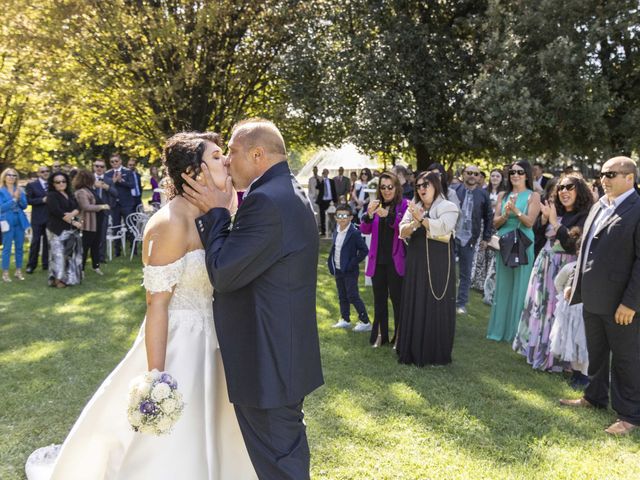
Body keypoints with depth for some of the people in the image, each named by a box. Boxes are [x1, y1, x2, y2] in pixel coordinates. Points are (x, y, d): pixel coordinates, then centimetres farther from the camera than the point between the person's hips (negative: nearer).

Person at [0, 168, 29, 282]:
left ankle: (19, 271, 17)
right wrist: (14, 199, -16)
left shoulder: (19, 190, 9)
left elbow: (24, 205, 6)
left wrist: (19, 197, -11)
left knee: (20, 247, 8)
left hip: (20, 221, 4)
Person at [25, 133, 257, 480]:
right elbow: (157, 304, -21)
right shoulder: (172, 223, -20)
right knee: (169, 450, 6)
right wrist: (156, 379, -21)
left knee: (201, 439, 22)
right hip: (177, 344, -8)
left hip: (204, 343, 9)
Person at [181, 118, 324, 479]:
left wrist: (216, 212, -9)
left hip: (268, 361, -10)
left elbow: (223, 274, -19)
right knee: (289, 444, 25)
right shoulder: (291, 193, 9)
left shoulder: (265, 200, -23)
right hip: (288, 353, 10)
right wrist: (217, 213, 4)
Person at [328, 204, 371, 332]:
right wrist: (331, 262, 8)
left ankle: (365, 322, 3)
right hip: (338, 270, 7)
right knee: (342, 297, 14)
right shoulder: (336, 231, 7)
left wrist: (353, 263, -17)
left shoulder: (354, 233, -16)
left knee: (353, 296, -6)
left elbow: (364, 250, -17)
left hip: (350, 271, -7)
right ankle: (345, 320, 25)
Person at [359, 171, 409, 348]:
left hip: (396, 260, -4)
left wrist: (388, 215, -29)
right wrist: (369, 214, -18)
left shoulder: (404, 204, -4)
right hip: (377, 259, 4)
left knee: (397, 298, 0)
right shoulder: (376, 205, 8)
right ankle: (380, 335, 21)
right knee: (379, 299, 11)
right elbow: (365, 230, 1)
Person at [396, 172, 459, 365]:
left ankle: (436, 354, 9)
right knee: (414, 306, 7)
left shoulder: (447, 207, -1)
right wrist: (414, 223, -16)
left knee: (436, 306, -1)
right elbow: (403, 232, 3)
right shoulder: (413, 208, 14)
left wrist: (421, 218, -18)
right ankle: (414, 351, 16)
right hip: (416, 262, 5)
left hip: (438, 264, -5)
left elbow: (442, 227, -19)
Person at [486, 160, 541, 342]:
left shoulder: (533, 196, -1)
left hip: (523, 245, -3)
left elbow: (529, 222, -11)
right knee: (502, 286, 8)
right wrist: (505, 214, -15)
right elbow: (495, 223, 4)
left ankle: (517, 330, 10)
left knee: (520, 288, 1)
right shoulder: (502, 195, 9)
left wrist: (515, 210, -25)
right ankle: (501, 328, 18)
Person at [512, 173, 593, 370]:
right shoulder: (555, 210, 6)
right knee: (539, 305, 14)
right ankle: (536, 347, 30)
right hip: (545, 264, 6)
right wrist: (544, 217, -4)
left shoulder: (584, 216, -11)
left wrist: (554, 221, -22)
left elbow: (572, 245, -22)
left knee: (557, 310, 2)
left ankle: (553, 357, 16)